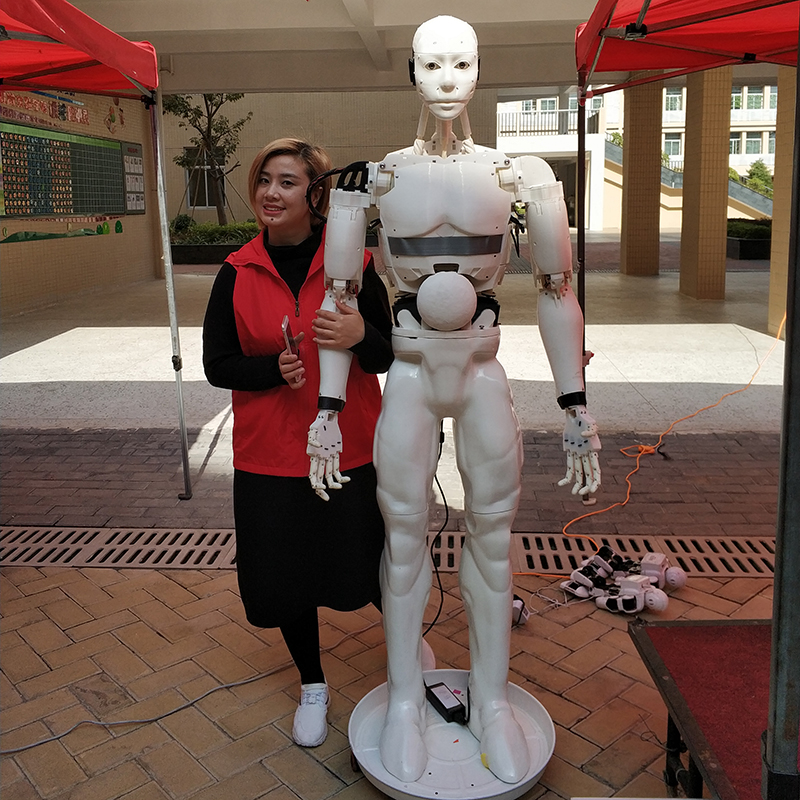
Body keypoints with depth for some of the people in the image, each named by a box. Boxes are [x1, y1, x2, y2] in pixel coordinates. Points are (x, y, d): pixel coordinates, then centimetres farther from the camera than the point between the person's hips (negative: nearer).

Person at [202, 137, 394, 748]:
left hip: (351, 446, -2)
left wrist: (361, 336, -25)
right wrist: (274, 368, -18)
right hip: (271, 453, 2)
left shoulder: (353, 263, -5)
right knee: (284, 572, 13)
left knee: (368, 564, 10)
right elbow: (217, 364, 2)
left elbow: (387, 358, -2)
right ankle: (313, 685, 39)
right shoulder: (238, 273, -2)